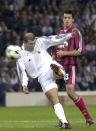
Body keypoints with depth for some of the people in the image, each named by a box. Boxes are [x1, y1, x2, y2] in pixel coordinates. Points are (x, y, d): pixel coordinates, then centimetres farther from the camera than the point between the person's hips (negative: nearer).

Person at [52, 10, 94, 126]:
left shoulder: (76, 32, -1)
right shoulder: (60, 33, 19)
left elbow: (81, 51, -11)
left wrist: (65, 53, -13)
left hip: (70, 66, -7)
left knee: (70, 92, -19)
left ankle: (88, 118, -9)